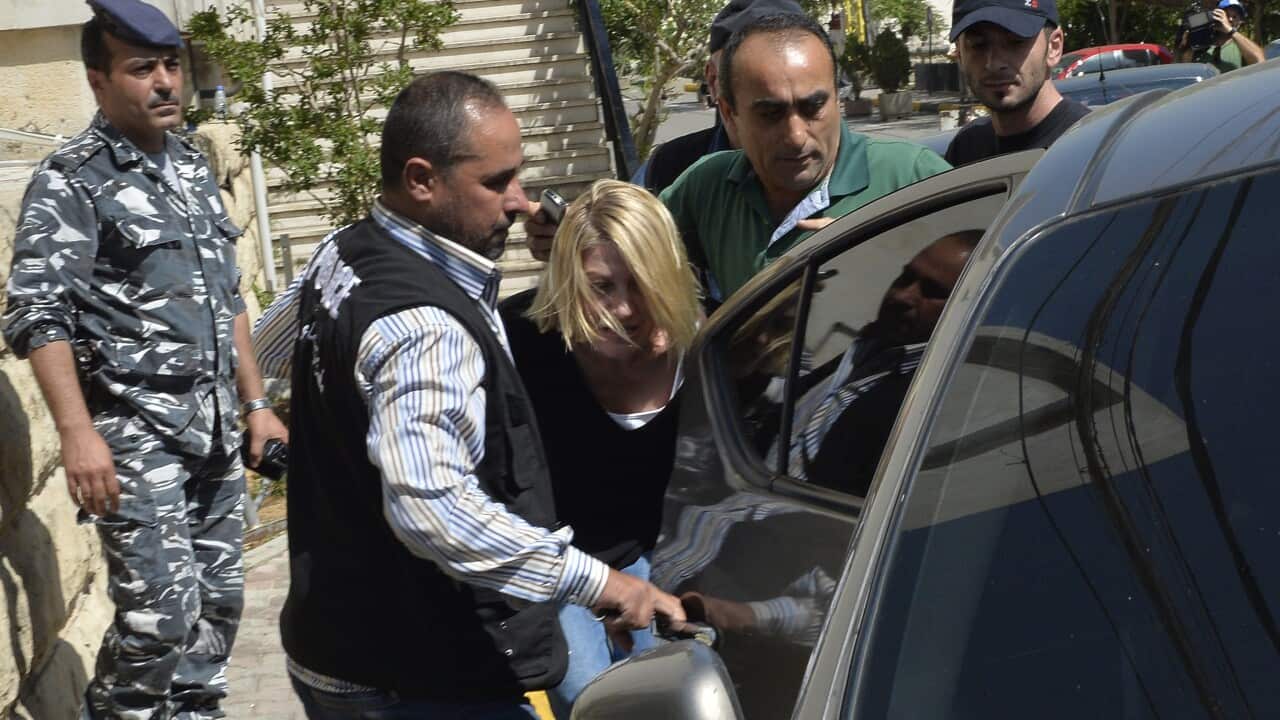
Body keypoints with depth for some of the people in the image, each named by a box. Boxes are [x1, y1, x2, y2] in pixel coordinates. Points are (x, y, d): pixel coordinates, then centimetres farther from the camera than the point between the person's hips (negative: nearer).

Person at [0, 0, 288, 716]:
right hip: (134, 431, -6)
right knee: (162, 612, -9)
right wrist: (78, 432, -23)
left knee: (219, 599, 9)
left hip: (215, 427, 7)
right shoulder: (70, 181, -7)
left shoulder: (194, 167, 14)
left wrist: (256, 403, 16)